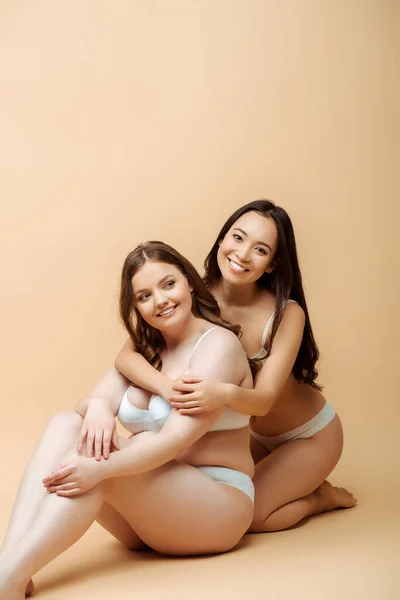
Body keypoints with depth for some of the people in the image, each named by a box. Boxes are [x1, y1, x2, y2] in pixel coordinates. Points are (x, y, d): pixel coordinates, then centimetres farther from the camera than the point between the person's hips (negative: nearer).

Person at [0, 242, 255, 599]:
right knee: (65, 425, -15)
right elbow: (91, 403, -1)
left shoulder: (218, 344, -10)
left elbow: (176, 439, -22)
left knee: (99, 464, -30)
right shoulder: (146, 350, 13)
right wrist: (98, 407, -26)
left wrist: (101, 468, -35)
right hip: (150, 506, 7)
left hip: (218, 506, -6)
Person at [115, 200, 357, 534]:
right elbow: (127, 355, -29)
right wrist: (167, 388, -51)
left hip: (311, 436, -5)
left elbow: (265, 399, -35)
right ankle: (295, 486, 21)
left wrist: (225, 394, -58)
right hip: (257, 436, 5)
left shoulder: (287, 314, -29)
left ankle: (321, 497, 12)